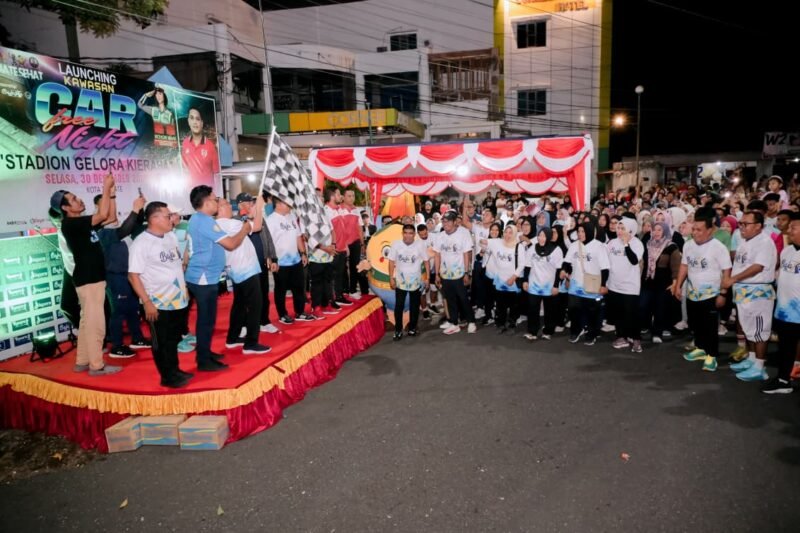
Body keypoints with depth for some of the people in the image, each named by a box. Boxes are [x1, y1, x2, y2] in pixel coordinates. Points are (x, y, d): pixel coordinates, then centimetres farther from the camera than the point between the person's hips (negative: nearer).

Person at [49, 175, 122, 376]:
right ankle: (96, 365, 0)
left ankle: (82, 362, 22)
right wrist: (106, 188, -16)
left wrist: (111, 194, 6)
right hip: (88, 280, -10)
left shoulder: (81, 223, 13)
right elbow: (102, 215, -24)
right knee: (96, 324, -6)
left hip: (92, 278, 10)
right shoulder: (70, 224, -14)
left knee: (87, 322, 14)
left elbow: (109, 218, 16)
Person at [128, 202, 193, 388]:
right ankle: (167, 376, 20)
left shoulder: (171, 236, 7)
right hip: (159, 304, -7)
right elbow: (133, 275, -17)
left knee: (174, 339, 19)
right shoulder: (141, 243, -15)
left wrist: (184, 288, 16)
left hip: (179, 300, 7)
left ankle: (175, 370, 33)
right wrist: (147, 302, -19)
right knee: (162, 343, 8)